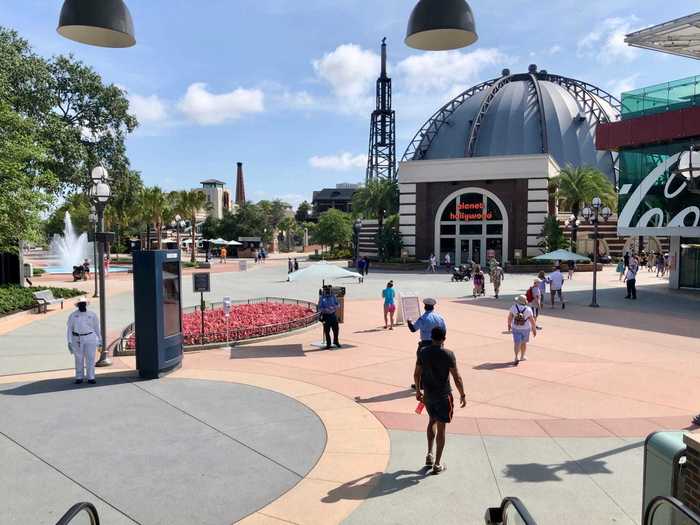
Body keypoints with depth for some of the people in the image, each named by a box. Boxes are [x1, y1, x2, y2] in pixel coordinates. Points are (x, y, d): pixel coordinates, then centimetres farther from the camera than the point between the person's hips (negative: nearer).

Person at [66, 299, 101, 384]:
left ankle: (91, 378, 6)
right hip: (77, 340, 0)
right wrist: (69, 341, -4)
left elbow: (97, 328, 7)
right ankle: (79, 378, 15)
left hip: (90, 339, 0)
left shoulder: (92, 315, 3)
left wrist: (99, 340, 7)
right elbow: (69, 328, 3)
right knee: (79, 359, 5)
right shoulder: (73, 316, 2)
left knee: (90, 359, -1)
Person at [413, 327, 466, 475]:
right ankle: (437, 464, 14)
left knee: (432, 421, 26)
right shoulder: (448, 355, -16)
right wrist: (463, 395, 0)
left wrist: (418, 390, 18)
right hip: (443, 396, -4)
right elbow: (457, 378, -13)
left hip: (427, 394, 4)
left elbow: (417, 374, 4)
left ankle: (429, 455, 27)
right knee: (441, 428, 6)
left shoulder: (422, 352, -4)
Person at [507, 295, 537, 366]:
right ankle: (522, 357, 31)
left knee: (517, 343, 0)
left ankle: (516, 358, -17)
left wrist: (509, 325, 12)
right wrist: (534, 329, -1)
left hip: (516, 328, 0)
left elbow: (510, 317, -4)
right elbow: (532, 320, -12)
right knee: (523, 342, 18)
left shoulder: (513, 307, -13)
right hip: (525, 329, 0)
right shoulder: (528, 309, -16)